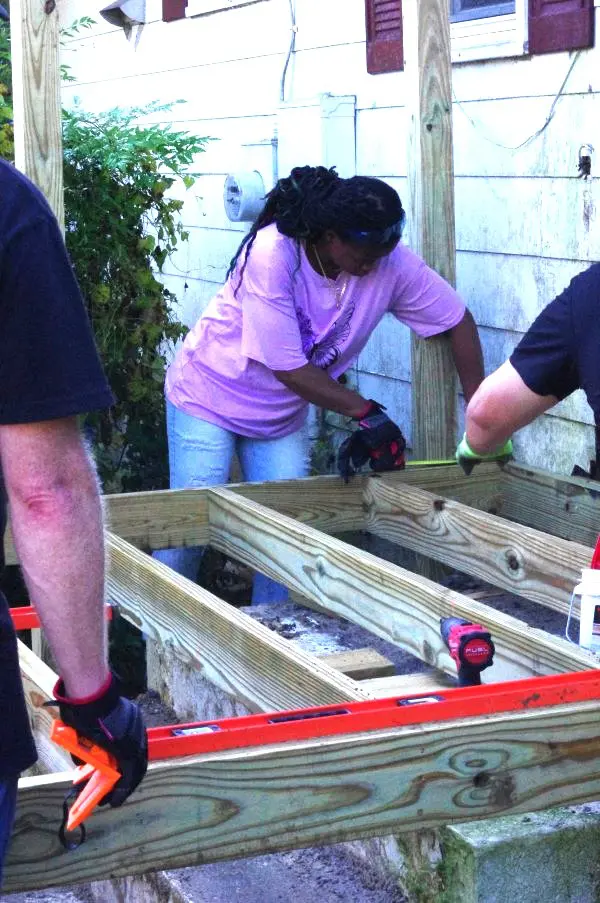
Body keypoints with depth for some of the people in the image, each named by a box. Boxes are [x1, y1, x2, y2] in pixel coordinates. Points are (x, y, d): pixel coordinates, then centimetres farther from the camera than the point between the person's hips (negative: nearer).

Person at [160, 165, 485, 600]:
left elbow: (459, 321, -8)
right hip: (210, 396, -4)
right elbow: (288, 369, -28)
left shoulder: (391, 262, -20)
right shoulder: (271, 255, -31)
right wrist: (365, 412, -23)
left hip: (283, 414, 4)